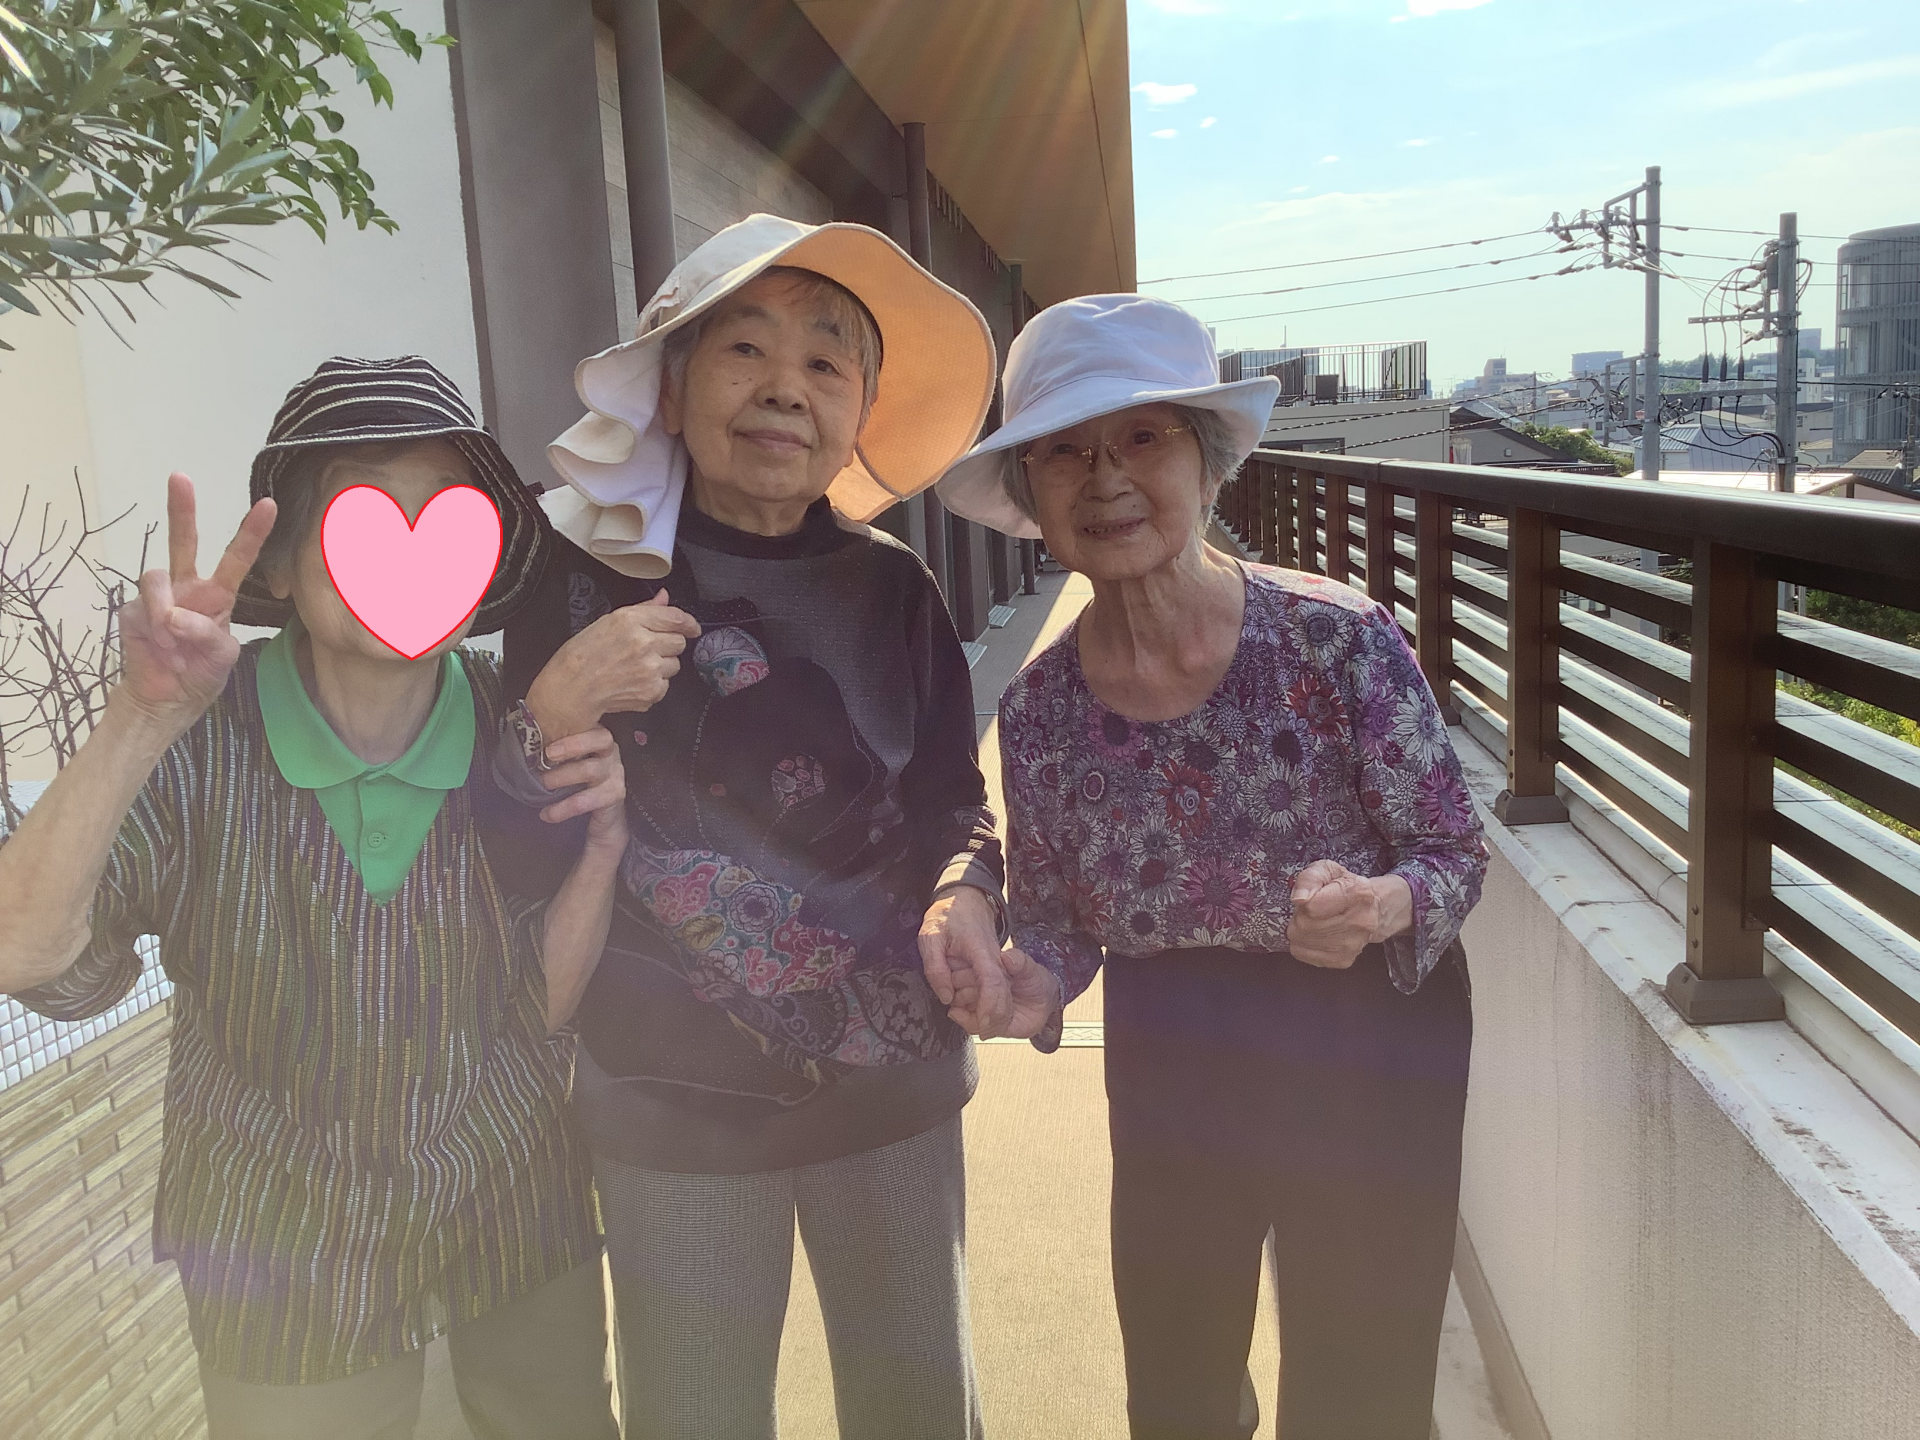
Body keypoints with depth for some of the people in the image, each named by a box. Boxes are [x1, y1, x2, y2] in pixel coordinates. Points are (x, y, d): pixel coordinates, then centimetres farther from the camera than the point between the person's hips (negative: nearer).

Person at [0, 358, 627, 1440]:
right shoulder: (205, 743, -20)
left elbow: (543, 1007, -6)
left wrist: (601, 848, -22)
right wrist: (143, 721, -42)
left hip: (520, 1215, 3)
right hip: (288, 1253, -2)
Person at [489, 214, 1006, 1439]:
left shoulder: (891, 588, -3)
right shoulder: (588, 581, -8)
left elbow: (956, 801, 4)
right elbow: (514, 861, -7)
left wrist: (965, 894, -17)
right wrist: (555, 714, -24)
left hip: (893, 1081, 2)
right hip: (675, 1105, -2)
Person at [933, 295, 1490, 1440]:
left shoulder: (1341, 638, -20)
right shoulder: (1036, 708, -11)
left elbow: (1457, 856, -11)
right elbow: (1055, 912, 2)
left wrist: (1375, 907, -32)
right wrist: (1036, 986, -20)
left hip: (1368, 1055, -2)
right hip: (1168, 1072, 3)